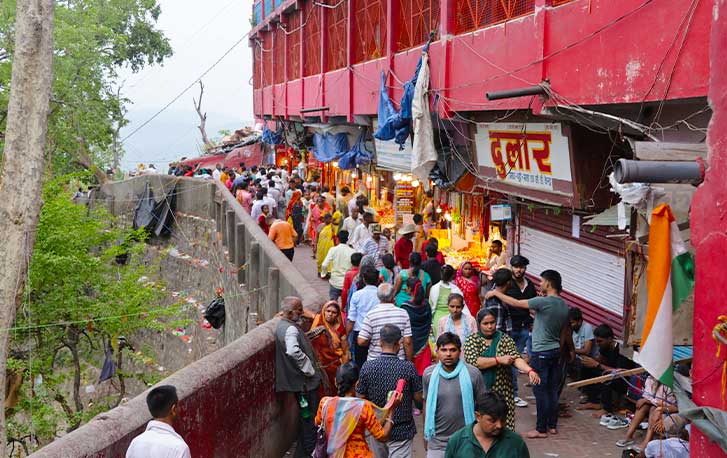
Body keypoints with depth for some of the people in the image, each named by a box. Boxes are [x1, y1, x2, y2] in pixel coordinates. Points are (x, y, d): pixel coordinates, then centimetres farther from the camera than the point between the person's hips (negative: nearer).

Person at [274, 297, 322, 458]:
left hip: (299, 380, 11)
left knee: (306, 416, 21)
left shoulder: (282, 326, 11)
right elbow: (293, 351, -38)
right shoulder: (290, 329, -23)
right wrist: (310, 370, -28)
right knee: (310, 417, 0)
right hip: (303, 382, -10)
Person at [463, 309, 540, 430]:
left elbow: (516, 358, -7)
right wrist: (499, 360, -17)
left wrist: (529, 371, -27)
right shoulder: (472, 340, 3)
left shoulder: (505, 339, 7)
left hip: (502, 393, 1)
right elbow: (472, 361, -13)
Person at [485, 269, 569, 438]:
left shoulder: (543, 302, -18)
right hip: (556, 350, 8)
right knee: (552, 390, 14)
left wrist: (496, 293, -1)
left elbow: (516, 303, -13)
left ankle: (541, 429, 4)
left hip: (542, 353, -8)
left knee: (540, 391, -1)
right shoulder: (564, 305, 6)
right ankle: (552, 425, 20)